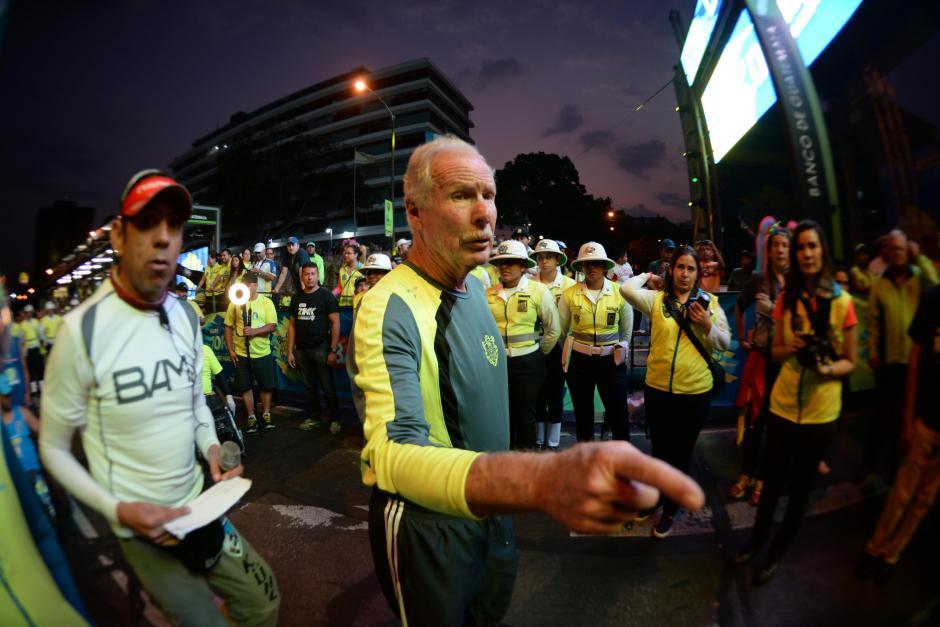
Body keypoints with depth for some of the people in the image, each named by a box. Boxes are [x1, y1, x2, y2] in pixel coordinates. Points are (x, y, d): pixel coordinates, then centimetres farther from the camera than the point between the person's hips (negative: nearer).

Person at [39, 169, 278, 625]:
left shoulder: (186, 318, -3)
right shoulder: (82, 330, -20)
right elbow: (54, 448, -9)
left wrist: (211, 448, -5)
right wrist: (117, 510, -18)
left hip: (200, 506, 5)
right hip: (140, 527, -5)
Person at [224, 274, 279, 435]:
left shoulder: (266, 302, -2)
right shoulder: (235, 303, 1)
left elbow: (272, 326, -8)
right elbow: (228, 327, 4)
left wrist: (254, 331, -23)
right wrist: (230, 350, -1)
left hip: (263, 353, -1)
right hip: (241, 354, 1)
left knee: (267, 385, 8)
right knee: (245, 387, 7)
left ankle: (266, 415, 27)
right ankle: (251, 418, 21)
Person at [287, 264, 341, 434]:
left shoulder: (326, 295, -4)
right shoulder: (296, 298, 10)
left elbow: (335, 323, -8)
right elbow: (292, 325, 13)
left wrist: (333, 350, -13)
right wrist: (290, 351, 8)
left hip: (321, 348, -4)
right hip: (302, 350, 4)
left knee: (328, 387, 1)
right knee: (309, 387, 12)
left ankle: (334, 419, 14)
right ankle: (313, 418, 26)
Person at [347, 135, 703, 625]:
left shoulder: (475, 287, -3)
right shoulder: (389, 309, -31)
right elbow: (392, 454, -42)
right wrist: (541, 479, -60)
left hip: (489, 507, 7)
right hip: (427, 525, -6)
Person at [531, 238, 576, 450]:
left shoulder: (569, 284, -5)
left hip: (558, 346, -1)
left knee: (555, 393, 9)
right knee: (538, 393, 12)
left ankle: (553, 443, 24)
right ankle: (538, 440, 28)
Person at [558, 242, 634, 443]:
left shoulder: (619, 292, -4)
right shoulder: (569, 294, -6)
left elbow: (627, 329, 11)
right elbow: (560, 329, 6)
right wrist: (568, 352, 13)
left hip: (611, 360, 0)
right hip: (579, 360, 1)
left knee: (619, 415, 2)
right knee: (582, 413, 15)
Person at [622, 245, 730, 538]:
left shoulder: (710, 302, 0)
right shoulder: (656, 299, -4)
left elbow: (725, 344, 2)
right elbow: (626, 289, -22)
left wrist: (707, 326, -17)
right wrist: (648, 277, -4)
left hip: (695, 392, 0)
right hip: (658, 388, 0)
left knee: (681, 453, 15)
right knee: (660, 449, 18)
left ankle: (671, 509, 35)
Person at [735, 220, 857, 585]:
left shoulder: (841, 301, -9)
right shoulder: (787, 298, -1)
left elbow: (850, 362, -3)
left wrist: (828, 368, -24)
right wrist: (792, 348, -16)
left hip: (821, 410, -2)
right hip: (783, 402, 2)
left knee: (800, 485, 15)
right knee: (773, 479, 15)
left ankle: (776, 553, 34)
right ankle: (757, 540, 37)